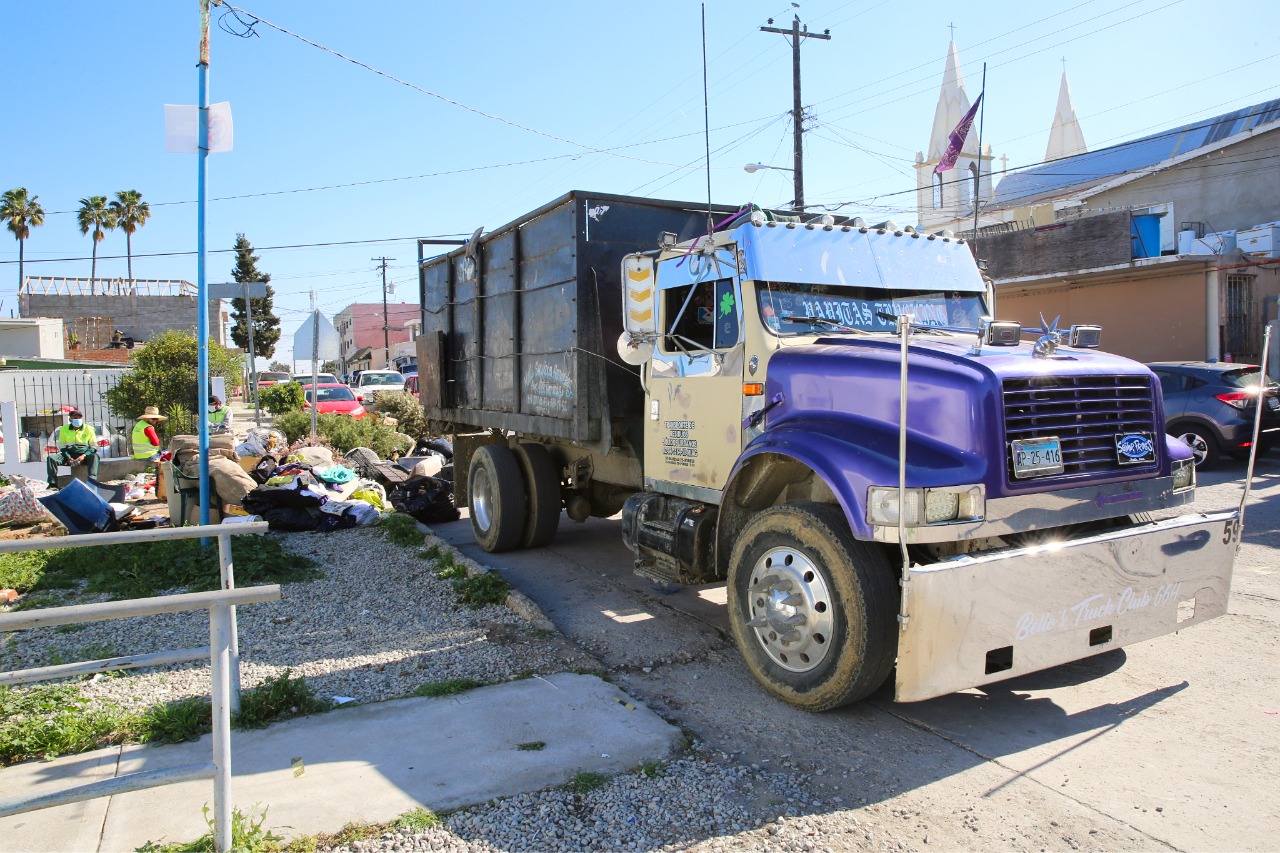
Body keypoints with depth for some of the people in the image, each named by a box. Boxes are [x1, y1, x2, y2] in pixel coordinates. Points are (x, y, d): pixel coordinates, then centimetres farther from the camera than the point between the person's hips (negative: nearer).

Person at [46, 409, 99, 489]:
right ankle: (53, 484, -27)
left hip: (84, 455, -2)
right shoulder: (64, 429, 11)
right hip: (69, 454, 2)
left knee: (94, 456, -36)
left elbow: (93, 446, 4)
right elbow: (61, 446, 9)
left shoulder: (89, 429, 7)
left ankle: (92, 481, -47)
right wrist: (68, 458, -11)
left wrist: (84, 456, -16)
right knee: (50, 457, -22)